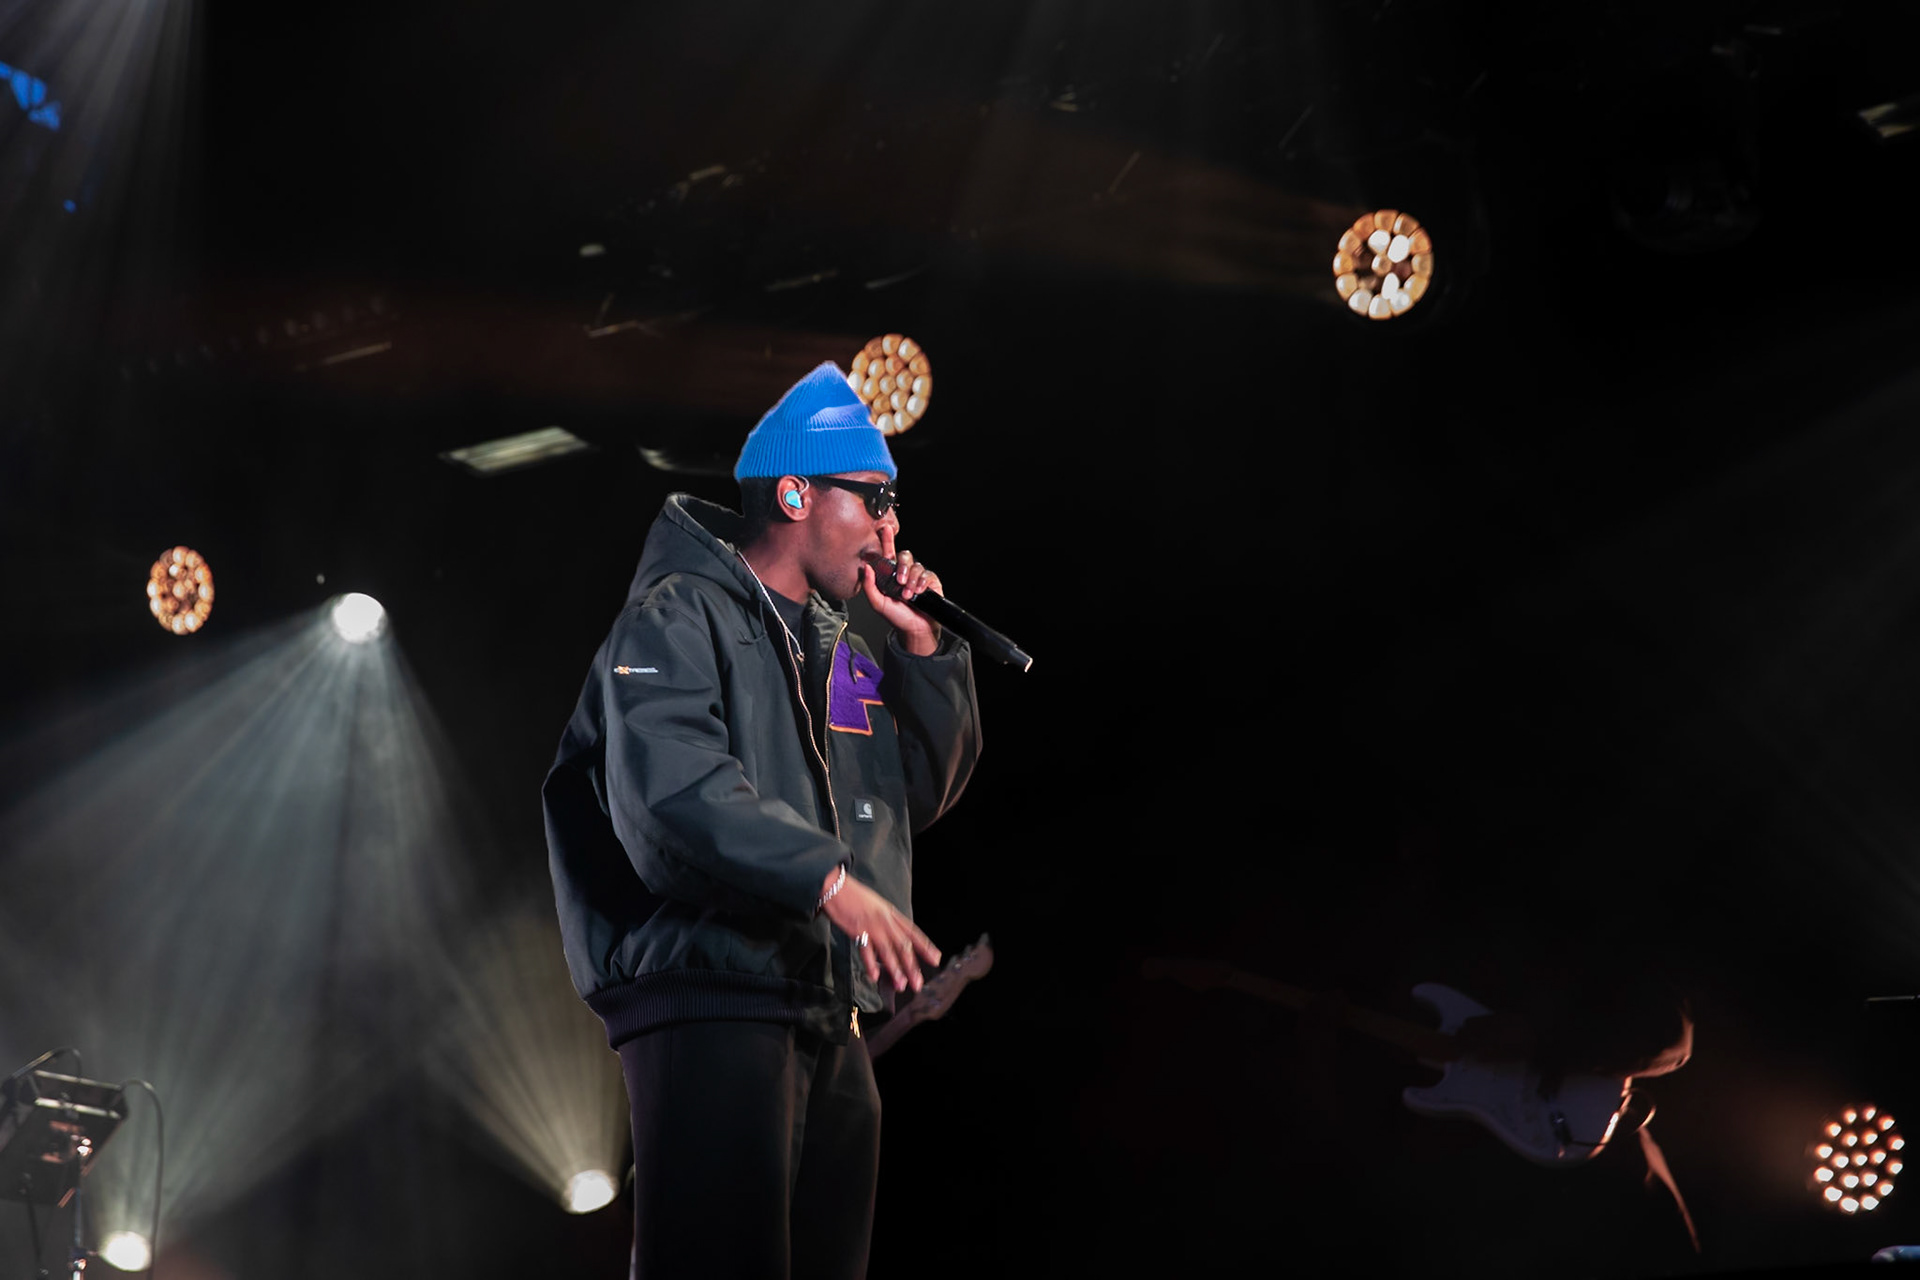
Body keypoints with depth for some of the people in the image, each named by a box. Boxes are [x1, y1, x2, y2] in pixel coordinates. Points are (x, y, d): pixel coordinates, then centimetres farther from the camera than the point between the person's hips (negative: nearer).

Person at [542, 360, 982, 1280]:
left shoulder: (841, 651, 22)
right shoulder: (682, 615, -3)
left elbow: (930, 789, 24)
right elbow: (669, 785, -20)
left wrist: (920, 647, 11)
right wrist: (828, 878, -28)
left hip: (830, 1025, 8)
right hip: (711, 1005, -8)